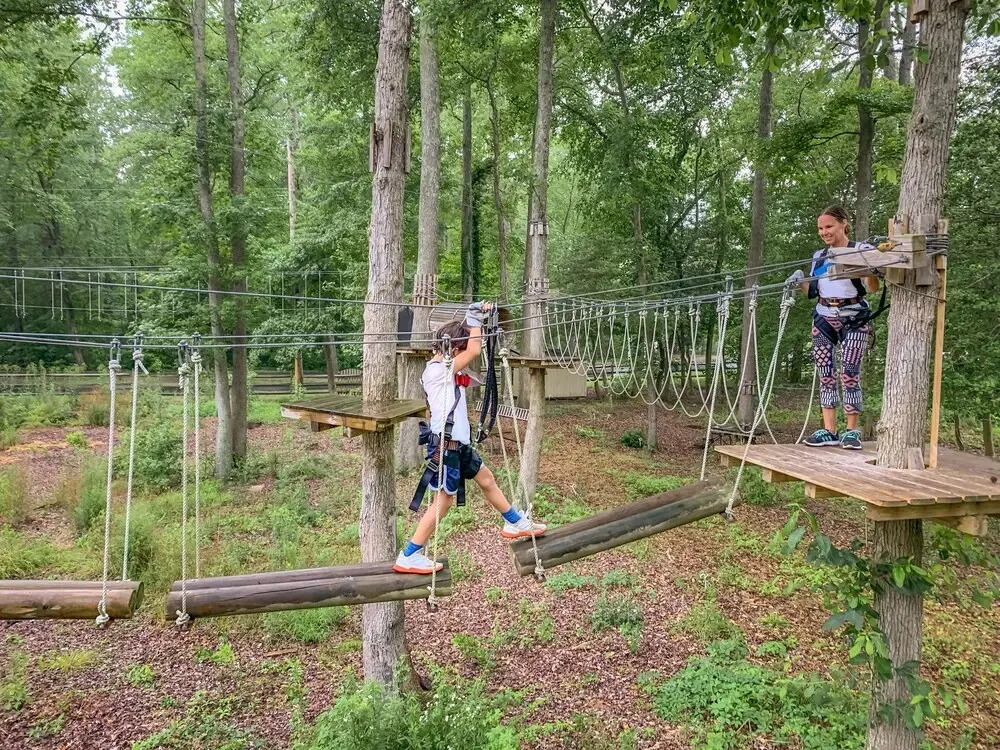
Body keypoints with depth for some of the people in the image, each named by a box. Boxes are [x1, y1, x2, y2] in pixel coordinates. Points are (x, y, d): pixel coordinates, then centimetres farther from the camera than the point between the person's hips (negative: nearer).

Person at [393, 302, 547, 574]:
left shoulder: (445, 368, 9)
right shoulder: (438, 370, -20)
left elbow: (470, 348, 23)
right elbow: (474, 350, -24)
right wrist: (474, 317, -17)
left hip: (459, 443, 11)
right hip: (445, 445, -11)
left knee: (486, 479, 22)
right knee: (444, 500, -5)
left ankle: (516, 524, 41)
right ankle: (408, 557, 3)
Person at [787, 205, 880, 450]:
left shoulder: (861, 250, -3)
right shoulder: (819, 256, 12)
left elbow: (873, 288, -10)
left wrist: (871, 269, -29)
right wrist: (800, 281, -5)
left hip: (854, 319, -5)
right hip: (824, 318, 5)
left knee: (849, 374, -9)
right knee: (825, 375, 1)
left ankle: (851, 431, 0)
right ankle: (829, 431, 4)